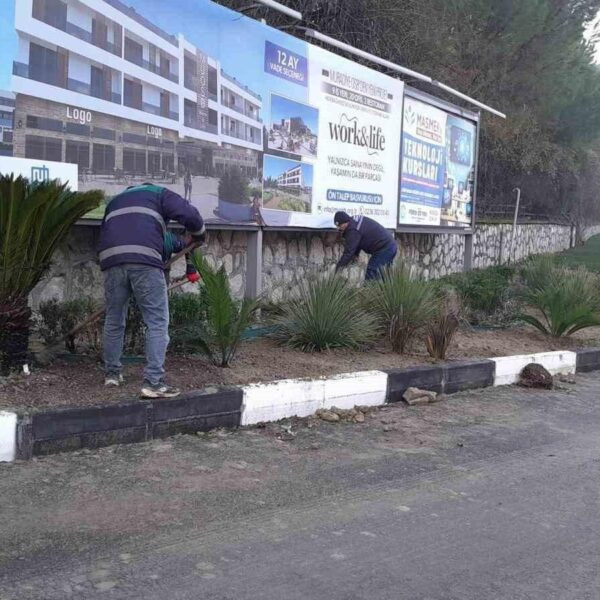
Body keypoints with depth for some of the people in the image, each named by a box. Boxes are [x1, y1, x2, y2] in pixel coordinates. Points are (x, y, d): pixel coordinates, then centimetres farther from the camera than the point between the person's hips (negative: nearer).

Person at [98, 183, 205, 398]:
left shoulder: (115, 201, 37)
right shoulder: (158, 193, 23)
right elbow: (189, 214, 8)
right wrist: (198, 236, 26)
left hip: (111, 260, 5)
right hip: (144, 260, -5)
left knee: (114, 320, 19)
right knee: (157, 323, -1)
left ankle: (112, 373, 28)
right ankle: (153, 382, -7)